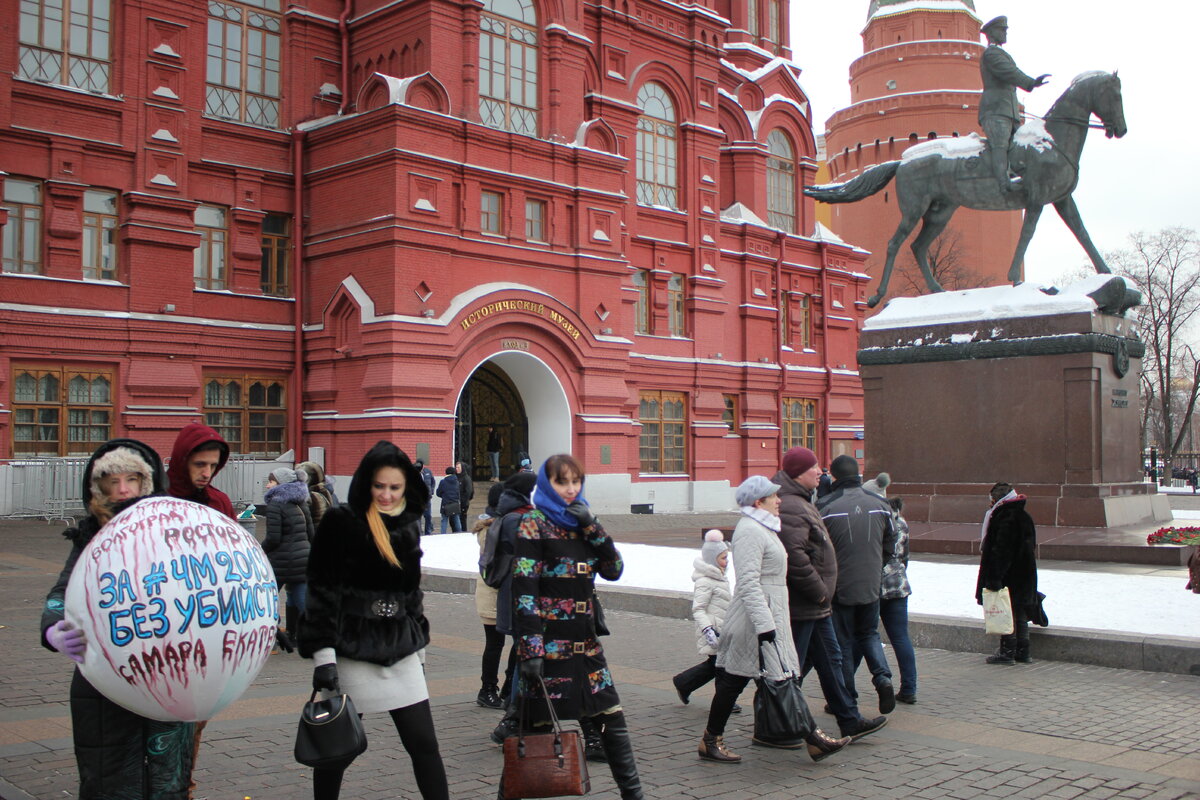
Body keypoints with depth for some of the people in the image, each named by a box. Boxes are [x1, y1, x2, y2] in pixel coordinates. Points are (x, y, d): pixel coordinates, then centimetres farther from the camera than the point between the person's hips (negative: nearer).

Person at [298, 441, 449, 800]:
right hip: (352, 652, -5)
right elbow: (322, 592, -12)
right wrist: (323, 655, -17)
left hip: (401, 650, 5)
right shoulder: (341, 523, -9)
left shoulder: (409, 525, 9)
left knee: (424, 744, 3)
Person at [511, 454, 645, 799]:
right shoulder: (534, 523, -7)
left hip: (585, 640, 6)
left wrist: (591, 526, -6)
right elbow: (524, 590, -14)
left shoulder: (581, 521, 12)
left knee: (612, 719, 7)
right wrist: (530, 649, -21)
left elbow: (614, 570, 6)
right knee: (537, 725, 1)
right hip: (548, 643, -6)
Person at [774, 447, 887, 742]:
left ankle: (850, 720, 27)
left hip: (814, 605, 11)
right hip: (800, 605, -11)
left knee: (830, 659, 17)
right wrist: (819, 591, -19)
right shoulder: (790, 508, -22)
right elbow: (795, 558, -30)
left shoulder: (799, 502, 15)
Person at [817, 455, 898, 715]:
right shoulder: (880, 504, -1)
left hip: (839, 587, -3)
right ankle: (883, 677, 0)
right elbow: (890, 545, 7)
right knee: (869, 634, 22)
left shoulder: (825, 506, -15)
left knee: (843, 642, 9)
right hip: (871, 586, 4)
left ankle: (847, 700, 12)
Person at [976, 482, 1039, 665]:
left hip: (1008, 577, -9)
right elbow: (1032, 547, 19)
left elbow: (1000, 551, -24)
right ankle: (1022, 652, 20)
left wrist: (994, 578, -23)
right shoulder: (1025, 517, 11)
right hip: (1024, 575, 9)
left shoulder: (1005, 517, -19)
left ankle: (1007, 652, 4)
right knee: (1020, 614, 14)